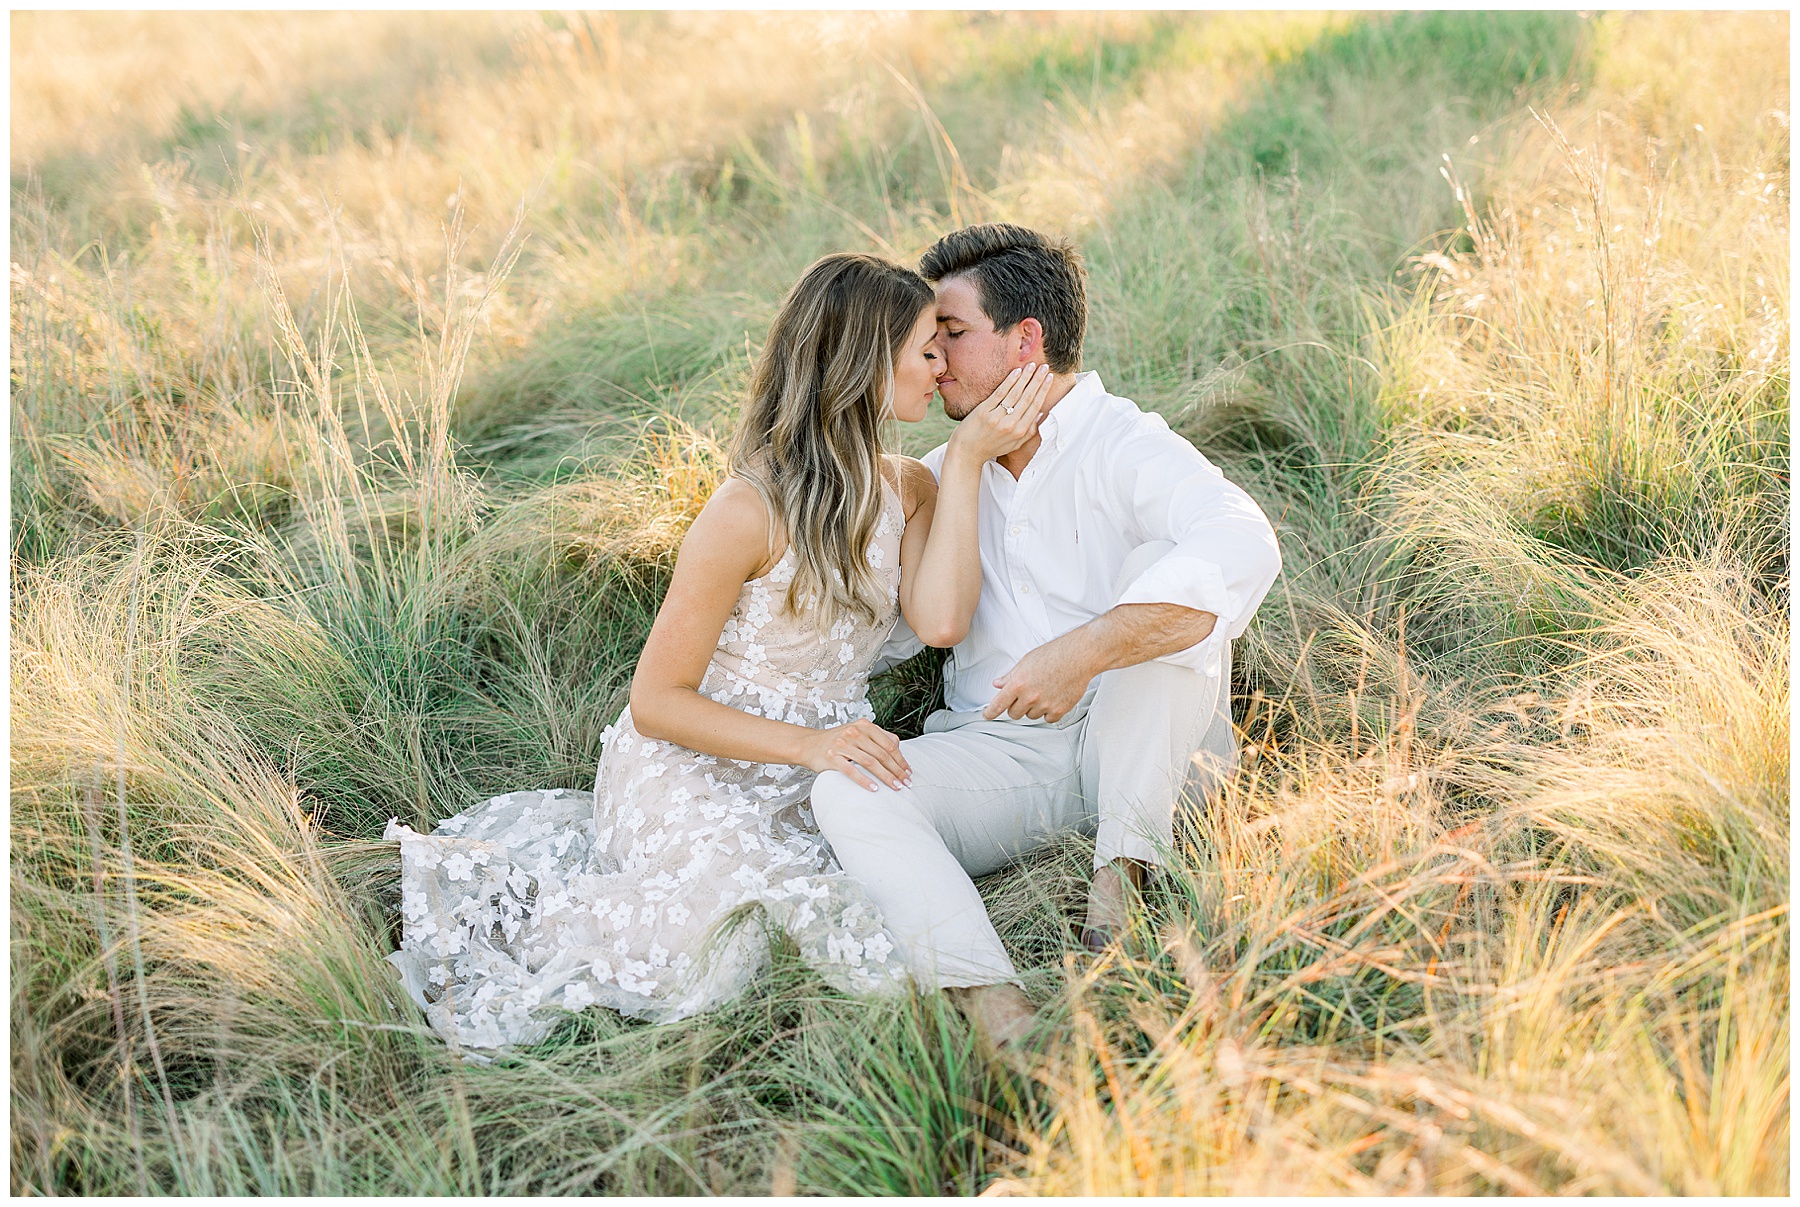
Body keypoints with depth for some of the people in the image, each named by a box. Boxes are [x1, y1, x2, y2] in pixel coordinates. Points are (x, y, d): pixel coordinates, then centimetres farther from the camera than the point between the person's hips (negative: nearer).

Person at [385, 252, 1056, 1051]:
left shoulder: (909, 490, 5)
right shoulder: (751, 511, -16)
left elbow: (940, 622, -16)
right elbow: (656, 702, -13)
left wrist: (966, 460, -15)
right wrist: (809, 744, -24)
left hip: (818, 768, 8)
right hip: (691, 770, -8)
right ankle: (512, 899, -2)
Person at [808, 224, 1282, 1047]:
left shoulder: (1127, 447, -7)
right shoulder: (944, 475, 16)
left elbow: (1243, 552, -29)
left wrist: (1081, 653, -37)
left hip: (1134, 757, -5)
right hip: (997, 755, 5)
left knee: (1161, 575, -27)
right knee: (847, 791, -23)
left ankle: (1123, 882, -26)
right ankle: (1004, 1020, -42)